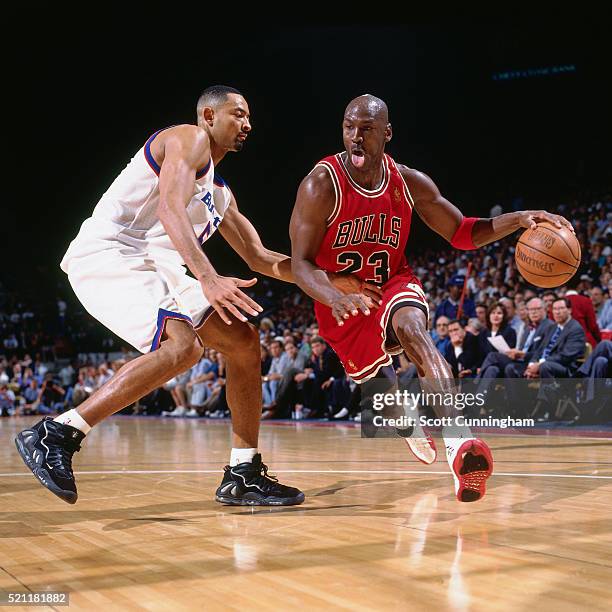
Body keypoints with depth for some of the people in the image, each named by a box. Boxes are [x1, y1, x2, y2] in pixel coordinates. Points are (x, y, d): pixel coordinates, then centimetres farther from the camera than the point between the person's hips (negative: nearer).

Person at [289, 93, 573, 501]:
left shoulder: (410, 183, -8)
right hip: (341, 303, 0)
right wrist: (337, 299, -42)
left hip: (393, 285, 1)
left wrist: (517, 219, -16)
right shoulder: (321, 186, -20)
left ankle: (459, 440, -50)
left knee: (411, 327, -33)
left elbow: (462, 233, 1)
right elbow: (302, 264, -21)